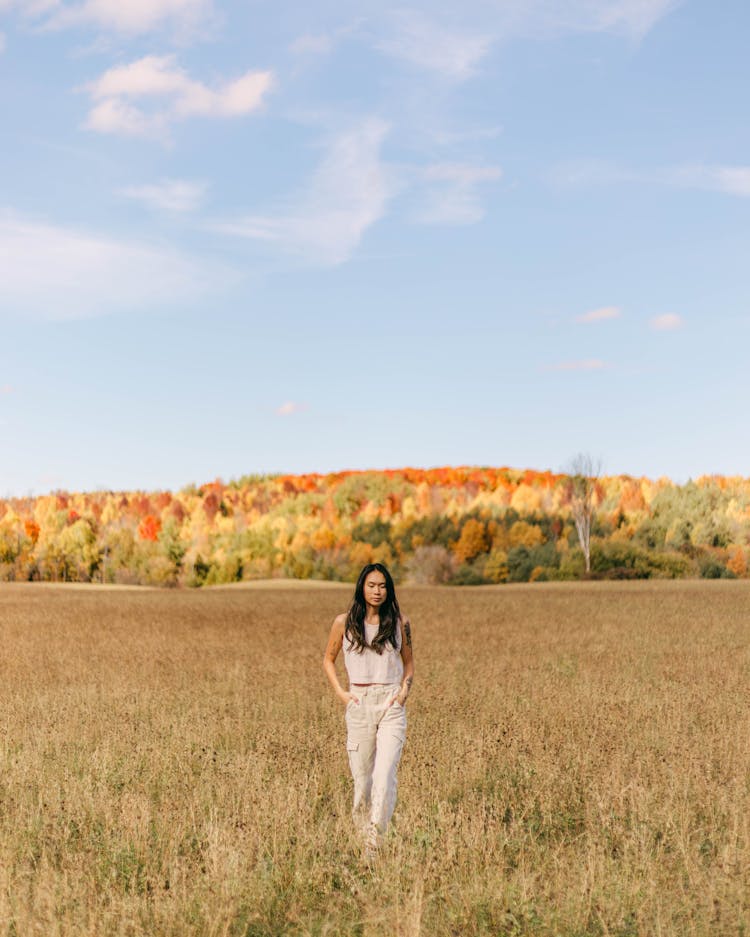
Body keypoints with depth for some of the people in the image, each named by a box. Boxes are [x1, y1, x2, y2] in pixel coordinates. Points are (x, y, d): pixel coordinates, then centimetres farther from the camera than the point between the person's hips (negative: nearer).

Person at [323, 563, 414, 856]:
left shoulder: (399, 622, 4)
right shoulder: (344, 622, 2)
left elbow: (408, 661, 17)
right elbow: (328, 659, 14)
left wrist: (405, 689, 0)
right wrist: (341, 693, 2)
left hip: (391, 703, -1)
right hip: (359, 703, 1)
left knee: (385, 773, -15)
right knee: (362, 775, 6)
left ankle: (376, 837, -14)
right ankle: (362, 828, 28)